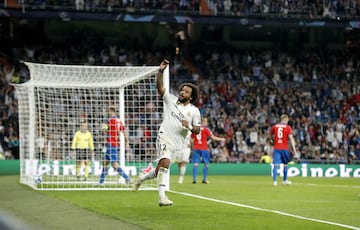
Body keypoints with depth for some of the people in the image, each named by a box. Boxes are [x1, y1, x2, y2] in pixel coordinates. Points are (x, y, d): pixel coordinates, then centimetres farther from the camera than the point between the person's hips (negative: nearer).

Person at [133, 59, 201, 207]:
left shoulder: (194, 111, 8)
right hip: (164, 138, -3)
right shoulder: (171, 100, 7)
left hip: (178, 144, 3)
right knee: (165, 163, -27)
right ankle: (162, 196, -31)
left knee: (160, 170, 6)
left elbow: (197, 130, 7)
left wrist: (189, 127, -15)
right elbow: (160, 87, 0)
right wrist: (161, 71, -12)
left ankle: (142, 177, 37)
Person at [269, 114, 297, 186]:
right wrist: (294, 148, -13)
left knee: (276, 164, -3)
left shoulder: (274, 126, 6)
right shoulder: (288, 127, -3)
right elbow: (291, 138, -11)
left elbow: (271, 135, 20)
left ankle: (274, 180, -16)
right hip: (285, 148, -2)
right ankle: (285, 180, 24)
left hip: (276, 148, 2)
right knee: (285, 164, 15)